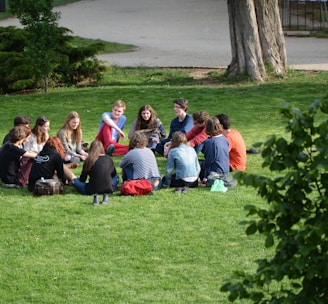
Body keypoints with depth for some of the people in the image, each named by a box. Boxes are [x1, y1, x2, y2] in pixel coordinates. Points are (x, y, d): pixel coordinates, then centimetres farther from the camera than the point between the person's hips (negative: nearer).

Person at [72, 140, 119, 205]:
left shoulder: (89, 160, 1)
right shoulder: (109, 159, 9)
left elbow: (82, 179, 10)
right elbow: (113, 174, 27)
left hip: (92, 190, -3)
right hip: (108, 189, 3)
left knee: (74, 181, 19)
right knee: (116, 177, 33)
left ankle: (95, 195, -7)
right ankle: (106, 195, 0)